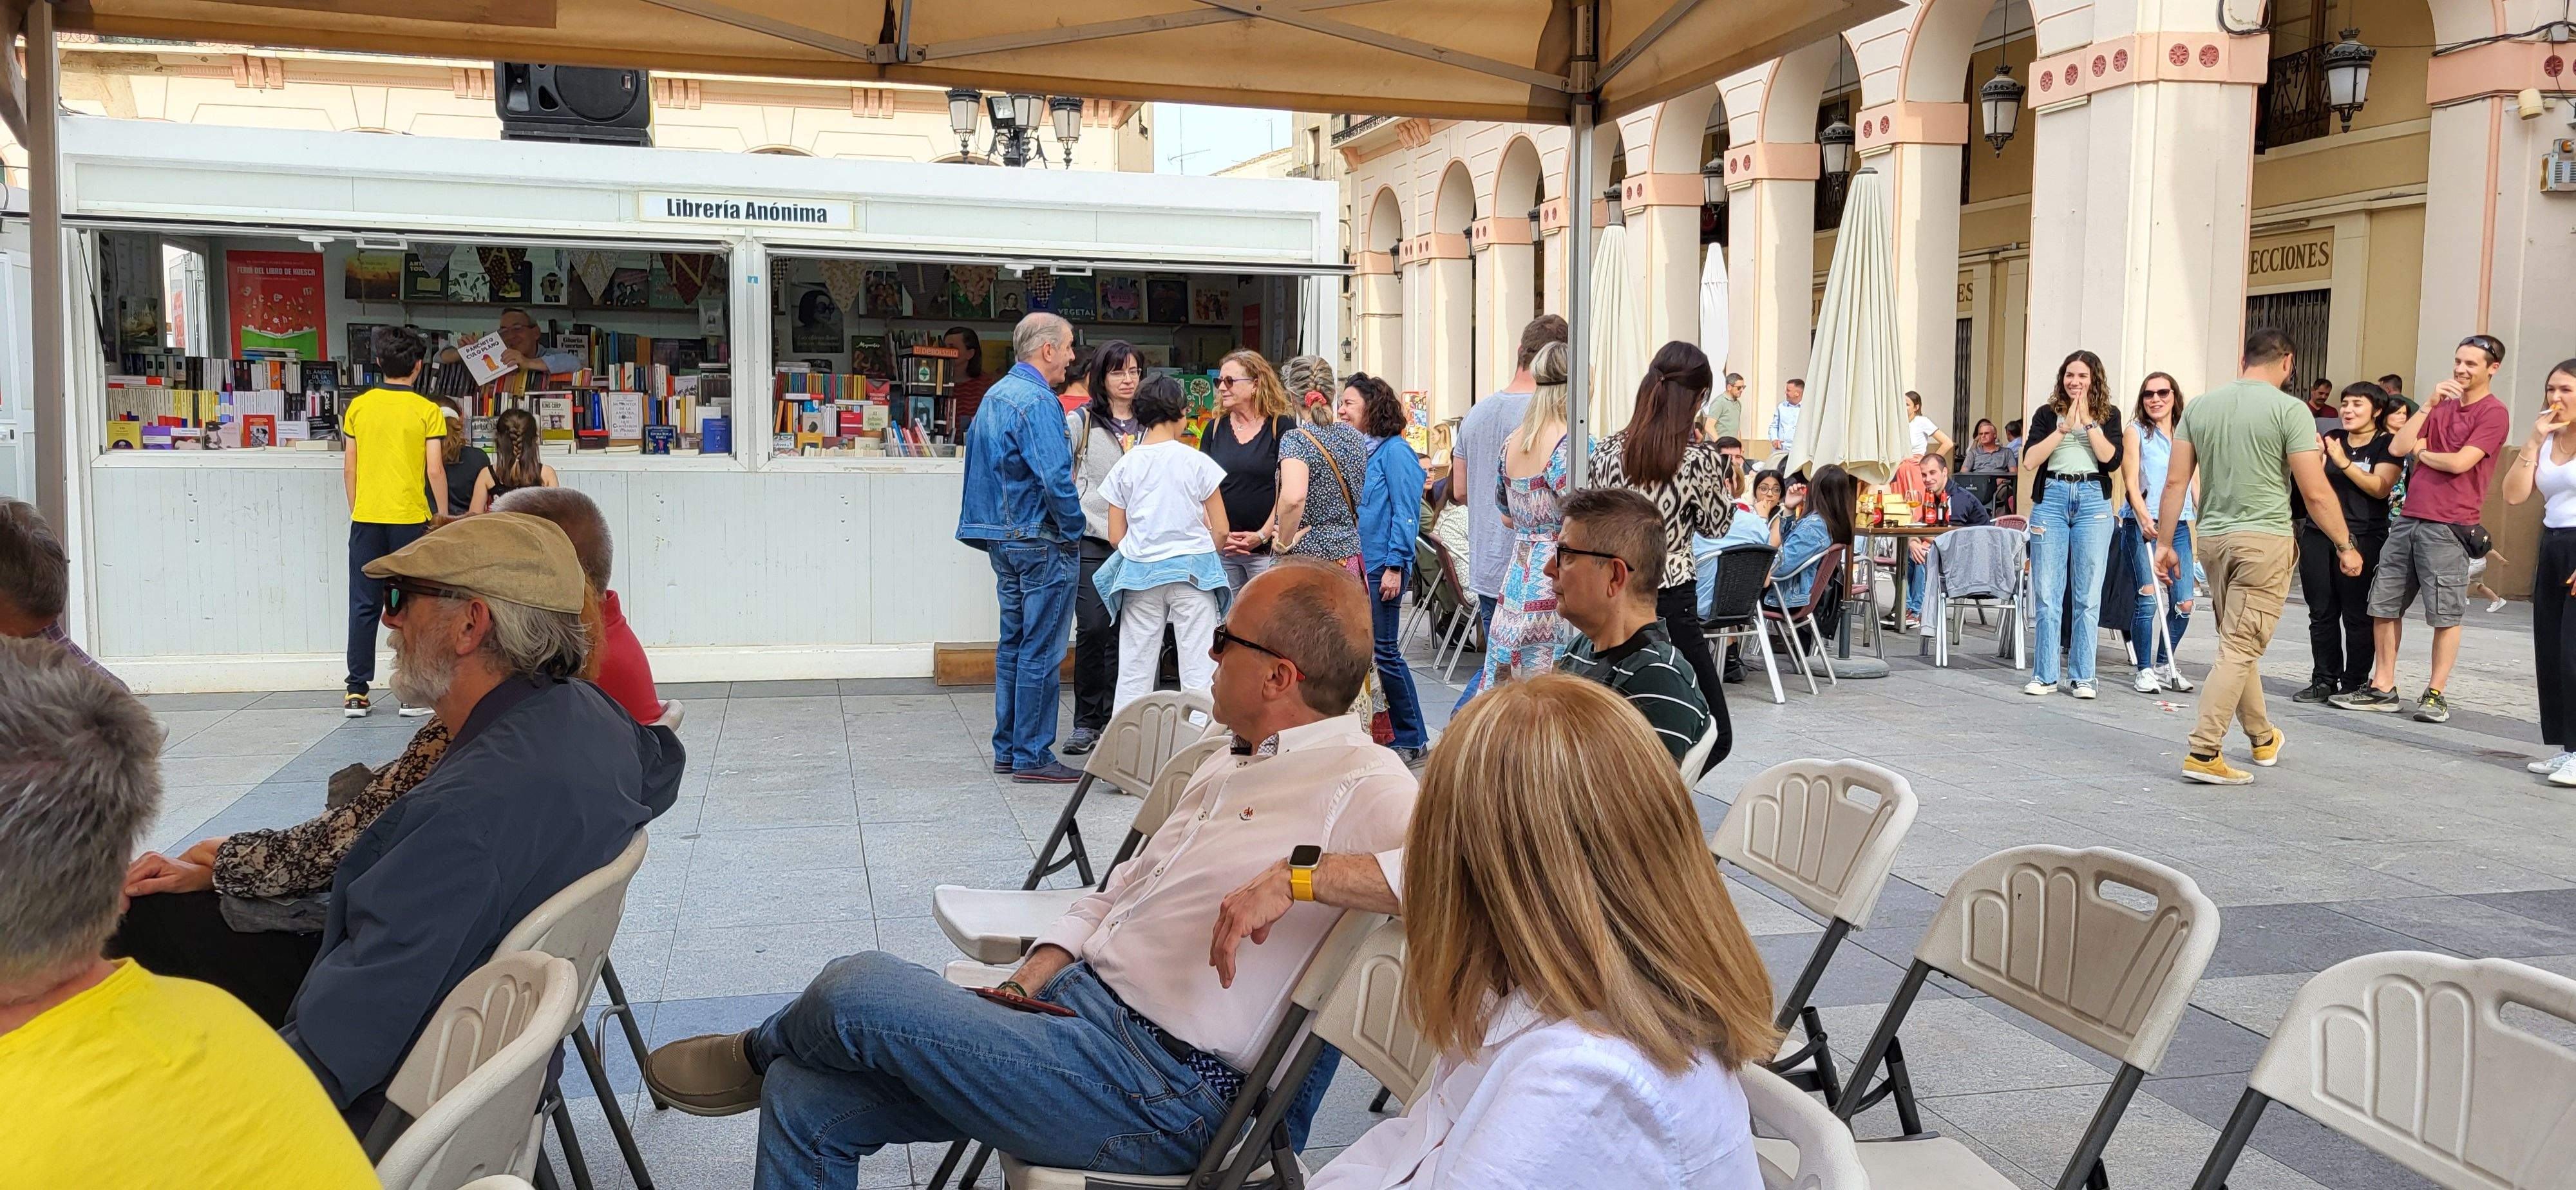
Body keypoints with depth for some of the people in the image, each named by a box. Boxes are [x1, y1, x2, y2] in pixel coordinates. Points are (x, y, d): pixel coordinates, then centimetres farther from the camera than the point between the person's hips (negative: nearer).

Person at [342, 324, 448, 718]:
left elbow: (349, 468, 7)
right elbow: (435, 471, -7)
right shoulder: (427, 411, -5)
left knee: (364, 606, 7)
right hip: (410, 519, -3)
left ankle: (357, 692, 9)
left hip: (366, 519, 3)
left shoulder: (358, 407, 5)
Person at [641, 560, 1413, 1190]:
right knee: (806, 1099, 1)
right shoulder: (1231, 768, 18)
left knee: (856, 989, -14)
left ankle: (756, 1055, 21)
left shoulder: (1361, 787, -13)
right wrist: (1024, 986, 8)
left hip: (1160, 1095, -9)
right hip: (1071, 1002, 9)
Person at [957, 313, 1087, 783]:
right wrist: (1074, 530, -11)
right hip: (1041, 542, -10)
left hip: (1002, 539, 10)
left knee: (1013, 645, 15)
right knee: (1041, 651, -4)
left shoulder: (994, 395, 14)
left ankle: (1007, 749, 21)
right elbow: (1056, 477, -24)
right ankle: (1033, 757, 1)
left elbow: (984, 462, 20)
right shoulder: (1037, 400, -17)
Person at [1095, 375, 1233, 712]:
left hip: (1139, 572, 2)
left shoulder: (1125, 466, 1)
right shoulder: (1196, 462, -5)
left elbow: (1116, 536, 3)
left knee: (1134, 674, 7)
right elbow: (1221, 530, -2)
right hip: (1193, 572, -2)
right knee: (1199, 671, 1)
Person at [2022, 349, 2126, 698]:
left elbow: (2112, 460, -5)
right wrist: (2066, 427, -7)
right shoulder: (2047, 414, 11)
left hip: (2093, 501, 0)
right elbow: (2030, 461, -3)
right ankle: (2045, 676, 6)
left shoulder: (2109, 414, 11)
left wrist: (2088, 421, -6)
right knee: (2047, 593, 0)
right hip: (2051, 499, 0)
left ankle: (2082, 676, 6)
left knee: (2087, 595, 0)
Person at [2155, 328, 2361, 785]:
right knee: (2241, 648, -4)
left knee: (2238, 642, 18)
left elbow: (2175, 482, 4)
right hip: (2264, 540, -5)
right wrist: (2345, 546, 2)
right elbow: (2316, 493, -9)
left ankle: (2263, 738, 32)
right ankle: (2203, 752, -8)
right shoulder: (2289, 409, -8)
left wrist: (2165, 543, 9)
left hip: (2212, 539, 6)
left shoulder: (2199, 405, 7)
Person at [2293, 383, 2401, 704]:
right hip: (2317, 533, 5)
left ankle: (2355, 684, 1)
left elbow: (2381, 487, -11)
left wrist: (2344, 463, -19)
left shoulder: (2386, 445, 3)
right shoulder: (2333, 438, 16)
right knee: (2321, 612, 4)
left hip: (2361, 537, -4)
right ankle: (2324, 680, 10)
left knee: (2357, 615, -4)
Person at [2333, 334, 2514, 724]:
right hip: (2407, 519, 7)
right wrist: (2429, 405, -1)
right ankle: (2383, 689, 14)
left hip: (2448, 527, -7)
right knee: (2383, 606, 7)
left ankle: (2436, 694, 7)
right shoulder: (2441, 407, 18)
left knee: (2446, 615, -1)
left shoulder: (2494, 414, -3)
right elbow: (2397, 447, 5)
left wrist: (2421, 452, 3)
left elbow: (2459, 463, -15)